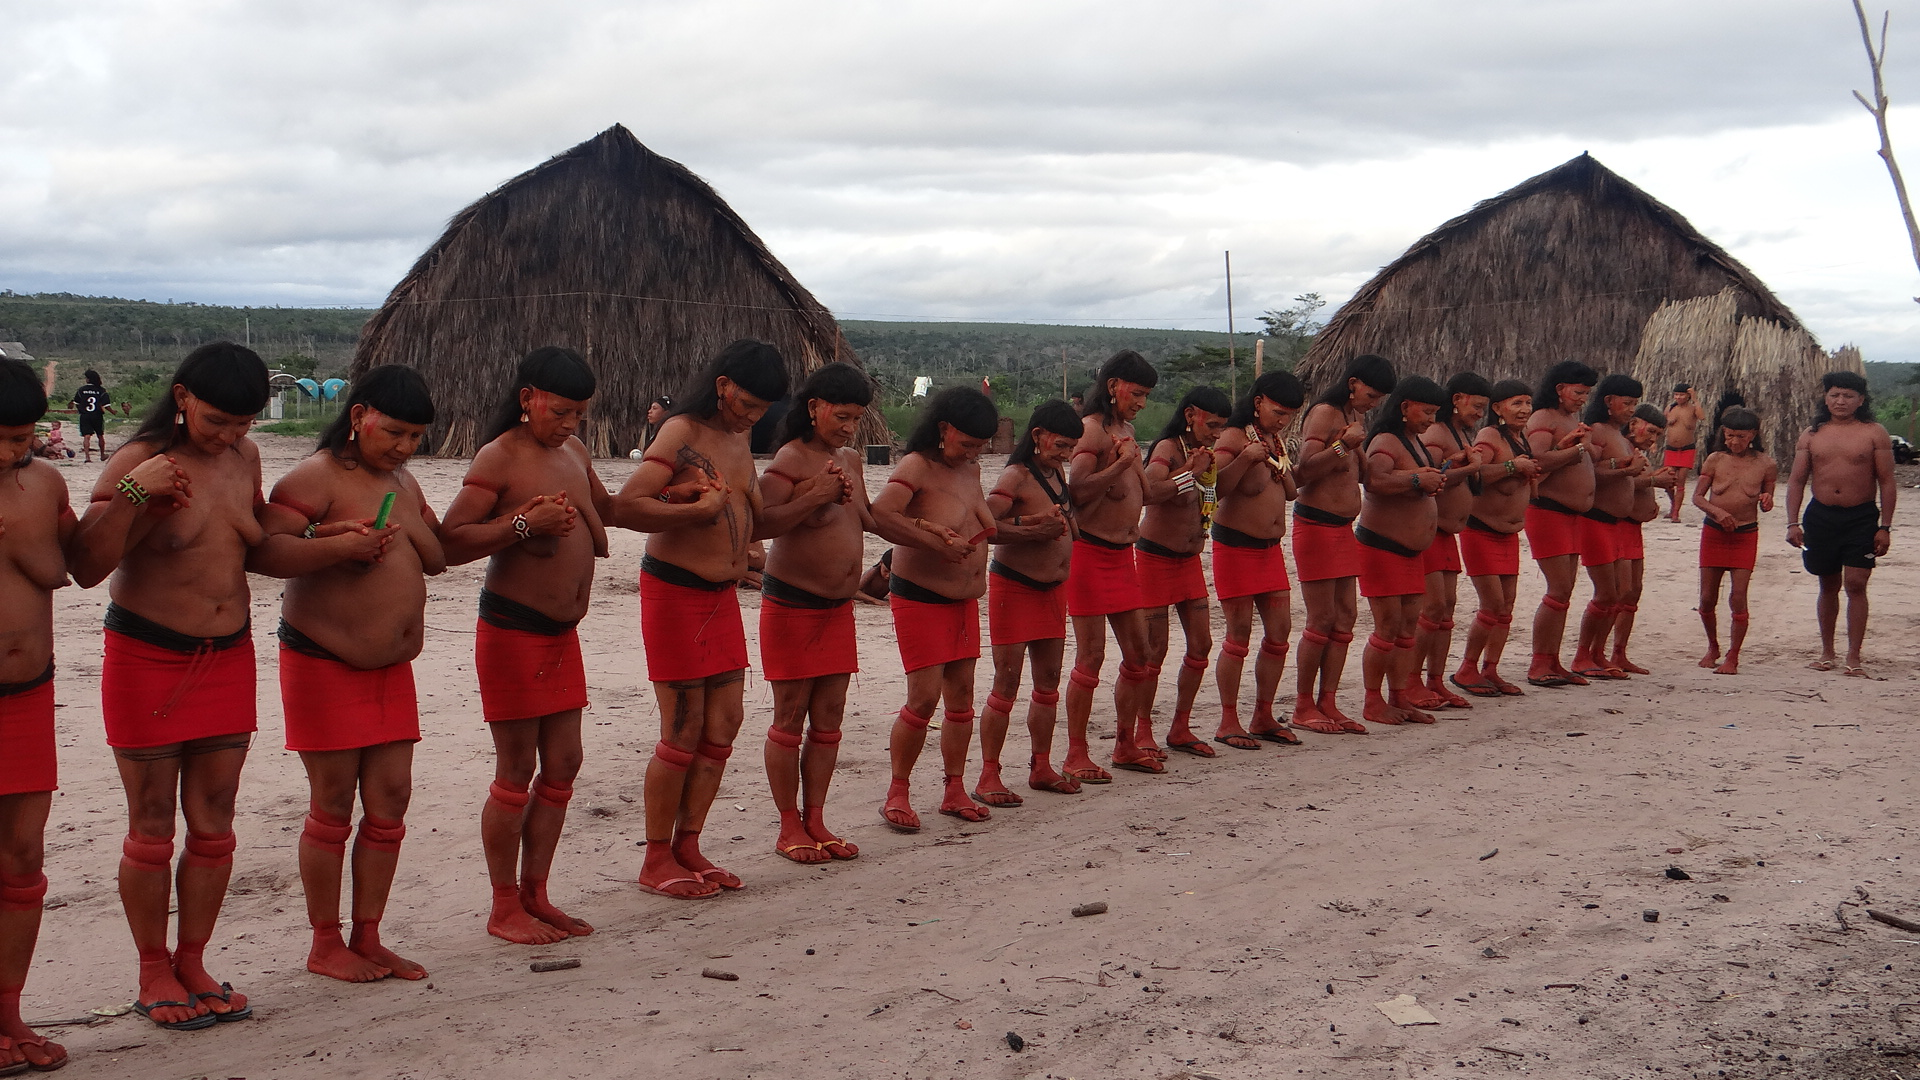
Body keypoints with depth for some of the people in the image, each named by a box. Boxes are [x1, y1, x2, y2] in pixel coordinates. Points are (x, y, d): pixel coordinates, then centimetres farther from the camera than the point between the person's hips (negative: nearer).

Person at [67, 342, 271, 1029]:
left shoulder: (245, 457, 4)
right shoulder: (140, 462, -14)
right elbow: (85, 569, -20)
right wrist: (131, 493, -30)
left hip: (229, 657, 5)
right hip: (147, 659, -5)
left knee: (214, 825, 9)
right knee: (152, 828, 4)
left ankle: (192, 964, 23)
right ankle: (153, 973, 18)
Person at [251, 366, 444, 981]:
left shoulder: (402, 481, 13)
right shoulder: (317, 476, -12)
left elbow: (438, 559, 15)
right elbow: (261, 551, -22)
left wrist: (408, 527, -5)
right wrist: (337, 546, -29)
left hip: (392, 665, 7)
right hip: (323, 661, -7)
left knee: (391, 797, 5)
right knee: (333, 804, -1)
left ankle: (368, 939, 15)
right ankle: (325, 945, 12)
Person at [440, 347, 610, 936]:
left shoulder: (574, 452, 11)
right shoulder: (499, 457, -12)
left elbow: (606, 509, 31)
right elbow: (450, 542, -21)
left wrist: (588, 522, 11)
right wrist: (525, 523, -27)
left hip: (563, 633, 8)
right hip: (512, 629, -8)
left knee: (562, 765, 9)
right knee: (517, 772, -1)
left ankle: (535, 895, 20)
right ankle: (505, 909, 10)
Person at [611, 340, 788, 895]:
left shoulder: (739, 439, 12)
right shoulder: (682, 432, -13)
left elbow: (754, 519, 22)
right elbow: (625, 507, -24)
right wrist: (696, 511, -23)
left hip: (723, 594, 8)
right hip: (674, 591, -8)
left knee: (725, 722, 7)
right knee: (683, 732, -3)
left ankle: (687, 846, 18)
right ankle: (656, 861, 8)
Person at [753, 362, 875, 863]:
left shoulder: (850, 459, 10)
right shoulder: (790, 460, -14)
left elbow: (867, 522, 19)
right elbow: (759, 523, -25)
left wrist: (852, 498, -2)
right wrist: (815, 496, -28)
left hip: (838, 606, 7)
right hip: (792, 602, -7)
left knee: (829, 716, 7)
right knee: (791, 716, -1)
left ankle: (815, 820, 15)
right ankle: (789, 826, 7)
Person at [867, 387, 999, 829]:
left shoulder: (971, 469, 9)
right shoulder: (916, 466, -14)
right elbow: (881, 515, -30)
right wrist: (938, 543, -28)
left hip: (964, 599, 7)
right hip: (919, 597, -7)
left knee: (961, 696, 8)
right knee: (924, 697, -11)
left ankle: (955, 790, 17)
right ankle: (897, 794, 2)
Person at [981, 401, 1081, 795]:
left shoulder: (1057, 472, 10)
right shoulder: (1017, 476, -16)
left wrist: (1065, 522, 5)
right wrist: (1033, 529, -27)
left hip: (1053, 587, 8)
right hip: (1013, 586, -8)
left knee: (1048, 680, 12)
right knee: (1006, 684, -6)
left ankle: (1041, 767, 22)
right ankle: (988, 777, 0)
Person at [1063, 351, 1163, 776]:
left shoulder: (1126, 429, 16)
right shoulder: (1092, 429, -11)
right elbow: (1077, 489, -22)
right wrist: (1121, 463, -26)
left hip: (1122, 553, 9)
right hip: (1090, 551, -9)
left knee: (1138, 653, 10)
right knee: (1091, 657, -5)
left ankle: (1125, 746, 22)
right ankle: (1076, 755, 3)